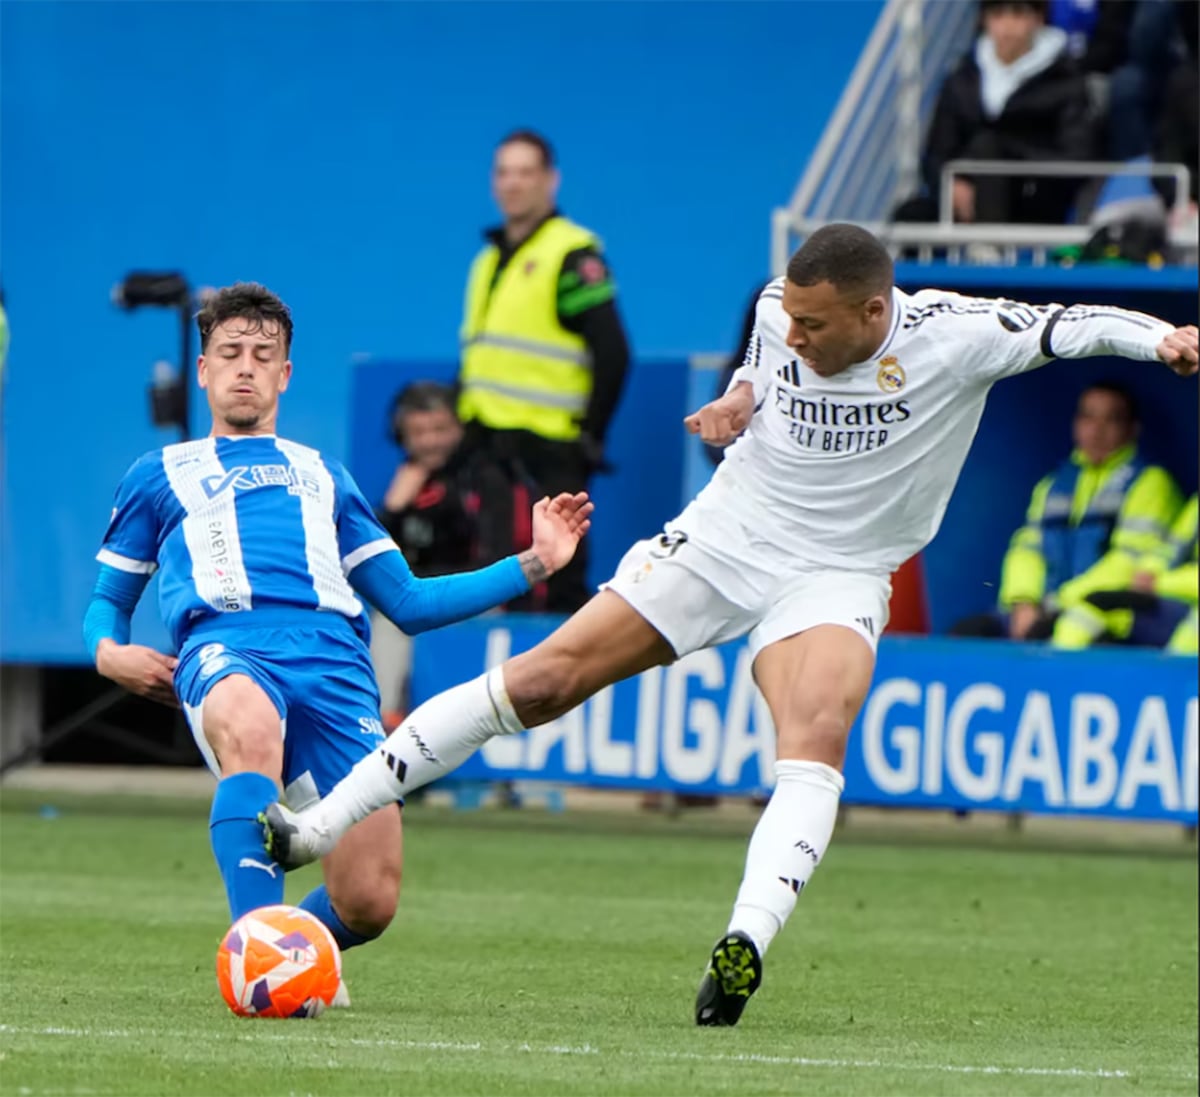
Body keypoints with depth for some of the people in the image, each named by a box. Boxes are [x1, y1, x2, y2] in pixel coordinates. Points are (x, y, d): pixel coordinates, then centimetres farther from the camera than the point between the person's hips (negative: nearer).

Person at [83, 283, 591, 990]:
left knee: (369, 903, -17)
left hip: (334, 660, 2)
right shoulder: (160, 476, 30)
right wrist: (108, 652, 6)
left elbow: (409, 604, 31)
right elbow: (109, 599, 30)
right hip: (225, 649, -2)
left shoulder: (324, 476, 35)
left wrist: (534, 564, 23)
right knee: (250, 727, -44)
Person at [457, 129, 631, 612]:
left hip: (547, 454, -8)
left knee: (559, 586, -9)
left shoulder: (573, 255, -6)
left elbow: (612, 354, -11)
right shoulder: (489, 259, 19)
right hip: (488, 453, 8)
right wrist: (461, 428, 16)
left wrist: (588, 440, -12)